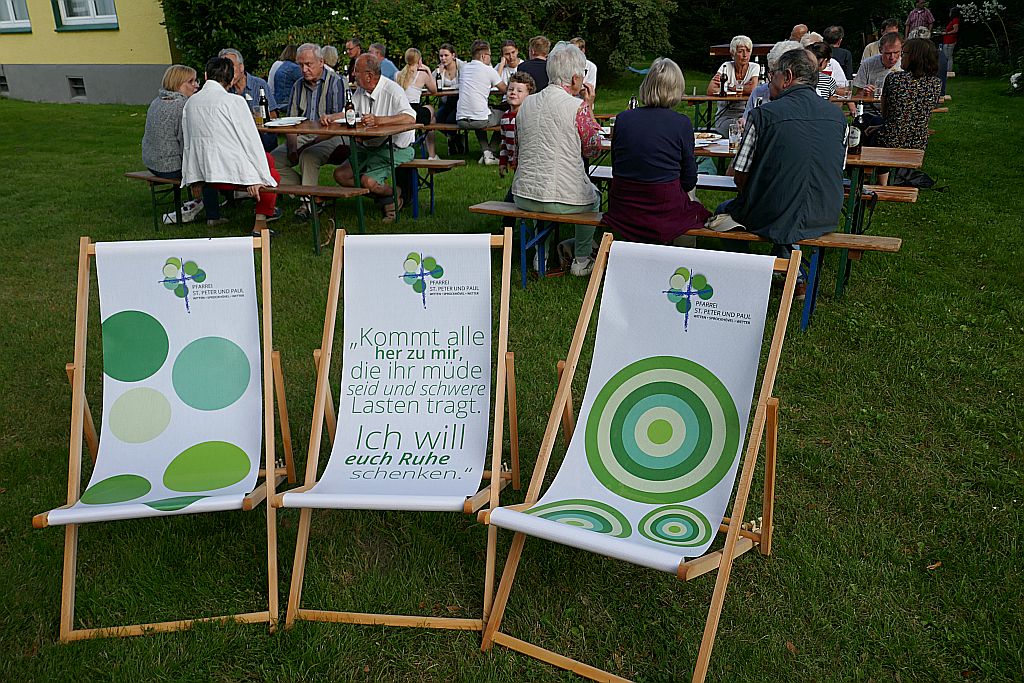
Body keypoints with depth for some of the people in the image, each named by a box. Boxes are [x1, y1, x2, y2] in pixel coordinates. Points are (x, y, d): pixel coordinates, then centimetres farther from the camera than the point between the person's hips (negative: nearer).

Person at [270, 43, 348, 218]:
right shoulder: (298, 86, 15)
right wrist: (292, 146, -9)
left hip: (331, 138, -6)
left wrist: (312, 144, -20)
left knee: (308, 156, -36)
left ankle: (308, 202, -22)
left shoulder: (336, 82, -4)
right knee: (273, 159, -14)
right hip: (302, 136, 6)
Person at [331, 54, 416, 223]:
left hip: (395, 148, -8)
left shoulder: (392, 90, -17)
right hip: (368, 147, 9)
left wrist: (378, 120, -44)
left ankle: (393, 194, 8)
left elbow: (410, 118, -32)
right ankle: (385, 197, 2)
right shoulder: (360, 90, 9)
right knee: (340, 175, -5)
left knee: (368, 180, -26)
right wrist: (331, 117, -7)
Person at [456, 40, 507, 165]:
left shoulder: (464, 68, 14)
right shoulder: (488, 70, -3)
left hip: (461, 121, 6)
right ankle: (490, 152, 19)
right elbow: (504, 89, 8)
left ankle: (486, 151, 21)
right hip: (480, 120, -6)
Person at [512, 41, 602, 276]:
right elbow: (593, 150, 2)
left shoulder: (526, 103, 5)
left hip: (523, 197, 5)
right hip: (564, 199, -4)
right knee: (593, 196, 30)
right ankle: (581, 260, 34)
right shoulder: (578, 107, -13)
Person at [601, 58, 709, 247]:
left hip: (622, 210, 4)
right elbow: (689, 181, -3)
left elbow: (615, 169, 10)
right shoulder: (682, 123, -8)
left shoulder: (623, 118, 0)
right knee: (696, 209, 28)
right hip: (665, 211, -4)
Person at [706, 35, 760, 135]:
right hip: (725, 116, -1)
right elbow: (710, 91, -14)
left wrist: (729, 87, -9)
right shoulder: (726, 67, 1)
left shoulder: (754, 67, 2)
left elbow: (752, 90, -18)